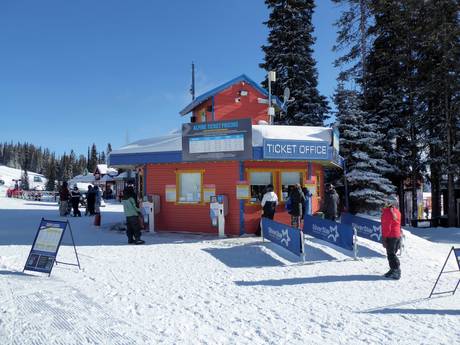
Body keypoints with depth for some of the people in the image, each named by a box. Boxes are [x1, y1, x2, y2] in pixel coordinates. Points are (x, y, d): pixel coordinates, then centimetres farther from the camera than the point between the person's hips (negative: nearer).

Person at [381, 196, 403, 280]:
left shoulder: (387, 212, -16)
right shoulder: (397, 212, 10)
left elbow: (387, 227, -18)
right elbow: (398, 225, 17)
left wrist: (384, 238, -14)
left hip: (390, 236, -8)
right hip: (398, 235, 9)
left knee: (391, 254, -3)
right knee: (393, 253, 15)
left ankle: (396, 271, -4)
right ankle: (394, 270, 20)